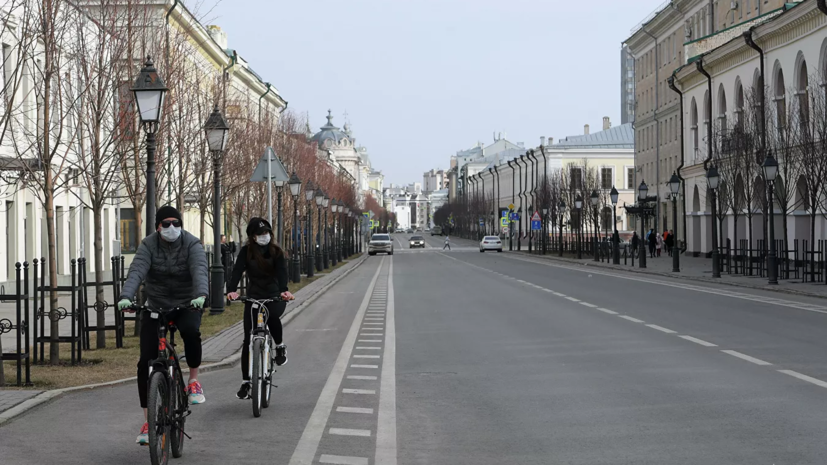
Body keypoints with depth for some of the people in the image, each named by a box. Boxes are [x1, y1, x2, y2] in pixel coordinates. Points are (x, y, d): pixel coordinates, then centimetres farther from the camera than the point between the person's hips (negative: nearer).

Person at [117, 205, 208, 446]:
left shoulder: (192, 245, -11)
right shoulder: (148, 245, -9)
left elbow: (200, 271, -28)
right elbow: (136, 271, -25)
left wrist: (201, 295, -49)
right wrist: (126, 297, -43)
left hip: (186, 305, -1)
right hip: (155, 306, 1)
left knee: (191, 331, -36)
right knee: (146, 363, -8)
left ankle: (194, 381, -9)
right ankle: (148, 421, 3)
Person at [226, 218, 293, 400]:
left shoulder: (276, 252, -3)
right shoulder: (246, 252, -2)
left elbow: (282, 272, -18)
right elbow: (237, 271, -16)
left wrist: (284, 290, -39)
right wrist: (231, 290, -36)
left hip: (274, 297, -1)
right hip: (253, 297, 2)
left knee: (272, 316, -36)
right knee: (248, 339, -4)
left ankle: (280, 346, -5)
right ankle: (245, 382, 4)